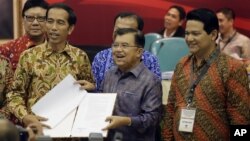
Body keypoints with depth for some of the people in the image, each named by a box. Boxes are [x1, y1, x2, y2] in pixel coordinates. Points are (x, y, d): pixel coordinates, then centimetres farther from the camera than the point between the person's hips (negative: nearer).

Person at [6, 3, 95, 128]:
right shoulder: (29, 56, 3)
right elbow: (15, 94, 5)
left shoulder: (80, 57, 6)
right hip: (37, 124, -1)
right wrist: (25, 117, -11)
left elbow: (90, 92, 18)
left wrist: (89, 87, -3)